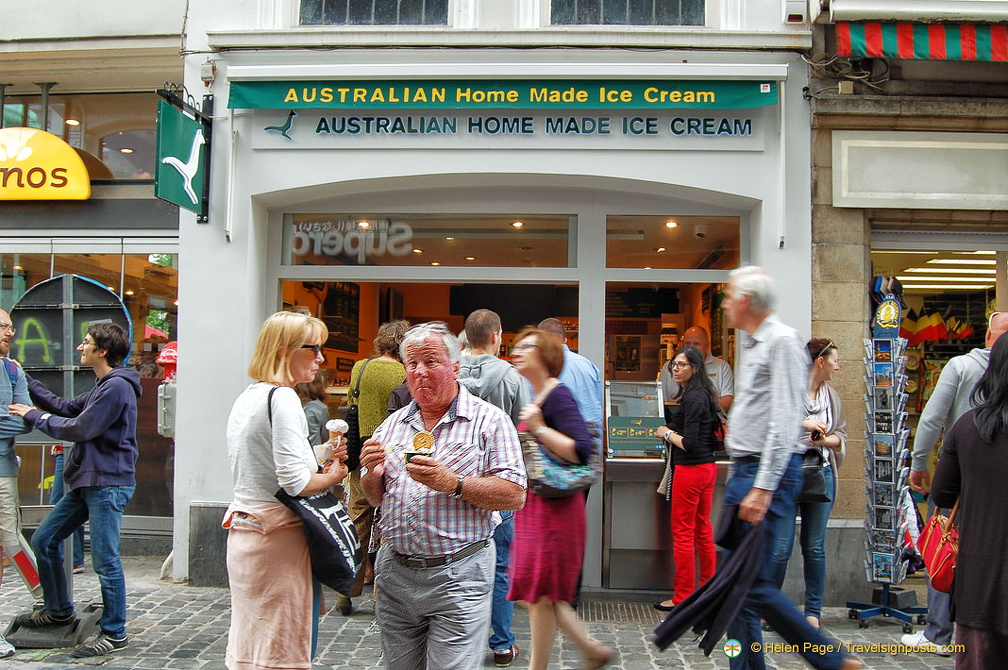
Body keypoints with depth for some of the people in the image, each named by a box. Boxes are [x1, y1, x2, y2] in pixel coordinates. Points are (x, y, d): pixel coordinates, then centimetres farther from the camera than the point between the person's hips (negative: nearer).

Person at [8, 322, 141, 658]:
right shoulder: (102, 386, 17)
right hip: (86, 482, 11)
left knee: (105, 560, -5)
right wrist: (27, 382, 24)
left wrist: (35, 416, -6)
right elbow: (67, 408, 23)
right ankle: (59, 610, 31)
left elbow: (80, 429, -18)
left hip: (108, 484, -11)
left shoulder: (117, 387, -16)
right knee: (44, 540, 16)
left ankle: (114, 634, 6)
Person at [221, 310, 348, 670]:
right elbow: (294, 482, -21)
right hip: (280, 535, -9)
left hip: (242, 529, 9)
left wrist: (319, 457, 11)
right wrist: (332, 476, -3)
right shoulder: (282, 398, -15)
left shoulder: (246, 398, 14)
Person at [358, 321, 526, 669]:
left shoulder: (489, 420, -4)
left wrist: (453, 484, -21)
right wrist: (373, 473, -5)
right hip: (395, 572, 5)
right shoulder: (393, 423, 12)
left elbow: (515, 496, -11)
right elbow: (375, 498, 16)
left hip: (457, 576, -5)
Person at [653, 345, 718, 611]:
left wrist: (667, 433, -6)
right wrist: (672, 433, 13)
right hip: (707, 467, 10)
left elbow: (689, 444, -21)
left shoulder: (693, 398, -17)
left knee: (682, 534, -2)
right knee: (703, 531, 14)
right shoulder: (703, 395, 12)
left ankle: (682, 598, 4)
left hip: (691, 469, -10)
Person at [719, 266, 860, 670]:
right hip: (744, 471, 10)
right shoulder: (752, 344, 18)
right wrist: (739, 478, 19)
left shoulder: (782, 341, -11)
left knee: (754, 585, -9)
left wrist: (763, 488, -23)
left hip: (769, 472, -10)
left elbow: (784, 421, -19)